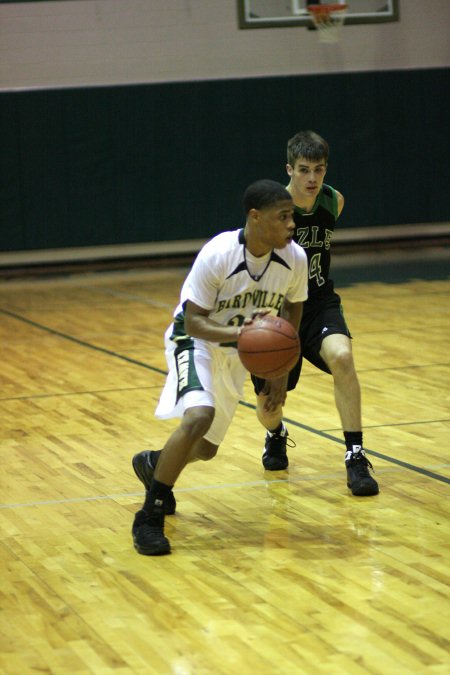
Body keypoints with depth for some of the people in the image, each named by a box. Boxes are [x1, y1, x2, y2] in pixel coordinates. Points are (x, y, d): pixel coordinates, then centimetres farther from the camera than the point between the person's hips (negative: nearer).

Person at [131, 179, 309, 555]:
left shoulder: (295, 259, -18)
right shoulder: (217, 255, -31)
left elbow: (292, 312, 1)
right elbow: (194, 320, -25)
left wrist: (280, 371, -1)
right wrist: (237, 332, -43)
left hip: (236, 350, 6)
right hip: (196, 339, -6)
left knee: (207, 448, 14)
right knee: (200, 415, -32)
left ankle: (153, 465, 49)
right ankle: (149, 517, -19)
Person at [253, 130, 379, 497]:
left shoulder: (334, 201, -6)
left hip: (319, 302, 2)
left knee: (341, 357, -30)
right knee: (267, 409, 4)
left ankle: (356, 458, -22)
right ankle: (276, 436, 45)